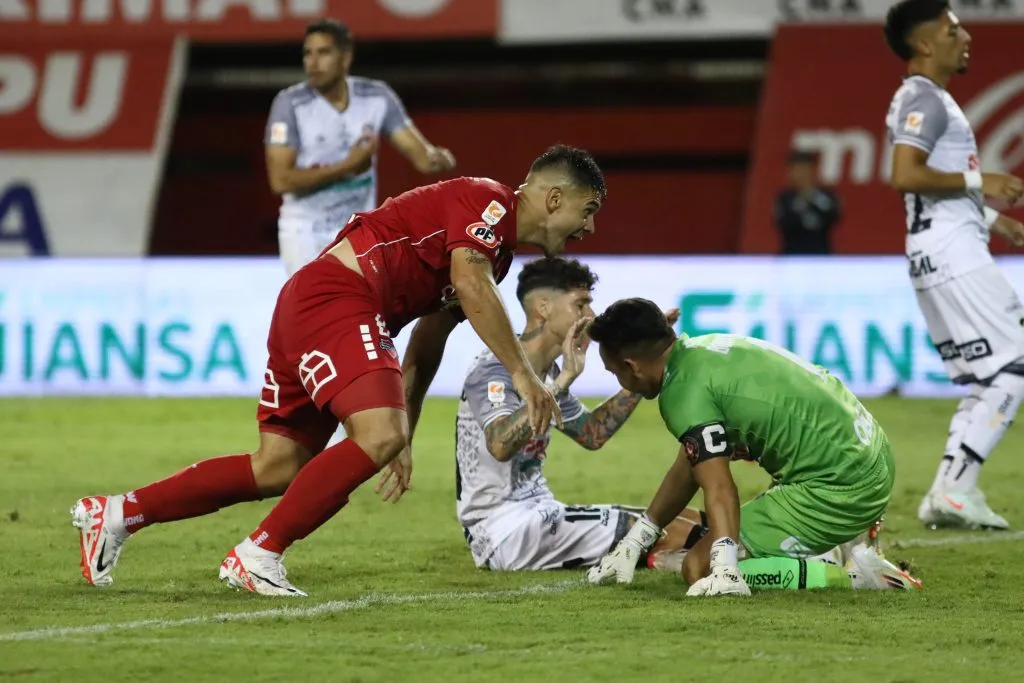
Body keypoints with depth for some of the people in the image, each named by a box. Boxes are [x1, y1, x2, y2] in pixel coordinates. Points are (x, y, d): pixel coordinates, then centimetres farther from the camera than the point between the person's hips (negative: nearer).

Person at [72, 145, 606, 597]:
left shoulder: (498, 251, 22)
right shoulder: (488, 201, -7)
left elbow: (426, 343, 27)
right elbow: (471, 285, -25)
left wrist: (405, 437, 26)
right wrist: (522, 374, -25)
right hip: (334, 299, -10)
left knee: (277, 469, 8)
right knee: (379, 435, -25)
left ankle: (115, 514, 14)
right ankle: (257, 556, -21)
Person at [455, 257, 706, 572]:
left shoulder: (546, 373, 14)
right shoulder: (494, 369, -15)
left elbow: (592, 433, 24)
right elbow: (500, 445, -34)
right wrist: (563, 380, -35)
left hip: (538, 514, 10)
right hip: (503, 530, -10)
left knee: (693, 521, 4)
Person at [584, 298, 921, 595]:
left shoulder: (684, 391, -16)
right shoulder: (703, 348, 14)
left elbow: (719, 490, -27)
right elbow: (689, 467, 22)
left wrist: (724, 570, -38)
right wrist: (631, 545, 26)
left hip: (841, 484, -11)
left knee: (700, 569, -10)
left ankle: (852, 575, -13)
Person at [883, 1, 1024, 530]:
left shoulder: (928, 101, 21)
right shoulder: (923, 100, -11)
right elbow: (905, 176, -24)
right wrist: (977, 181, -18)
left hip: (947, 260, 10)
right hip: (950, 253, -10)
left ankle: (952, 494, 8)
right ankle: (953, 490, -13)